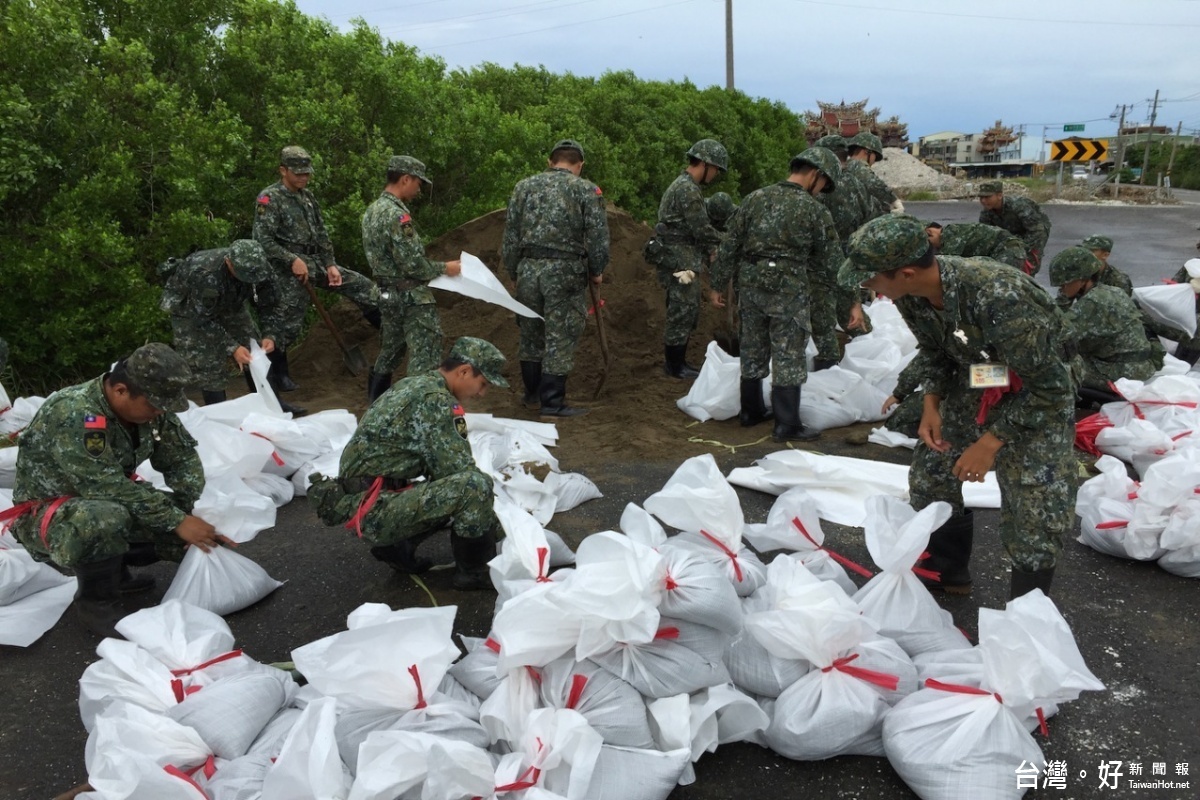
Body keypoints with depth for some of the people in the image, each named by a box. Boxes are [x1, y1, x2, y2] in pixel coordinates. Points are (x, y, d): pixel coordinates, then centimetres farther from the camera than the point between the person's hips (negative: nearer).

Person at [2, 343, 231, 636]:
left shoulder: (150, 406, -10)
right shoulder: (72, 415, -32)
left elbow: (183, 457, -2)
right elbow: (110, 488, -35)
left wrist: (187, 513, -18)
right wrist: (177, 521, -31)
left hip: (112, 501, 7)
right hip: (46, 512, -7)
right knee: (105, 520, -38)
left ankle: (115, 568, 13)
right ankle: (95, 602, -11)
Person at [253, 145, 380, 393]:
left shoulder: (307, 196, 12)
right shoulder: (269, 198, -11)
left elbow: (321, 234, 13)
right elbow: (262, 240, -17)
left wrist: (331, 265, 2)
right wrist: (292, 261, -23)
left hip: (314, 262, 7)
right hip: (288, 271, -7)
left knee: (361, 285, 4)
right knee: (286, 325, 1)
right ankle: (277, 373, 19)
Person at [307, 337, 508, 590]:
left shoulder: (413, 386, 14)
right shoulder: (436, 400, -16)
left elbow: (441, 465, 19)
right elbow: (459, 469, -16)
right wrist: (484, 505, 3)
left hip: (359, 499, 10)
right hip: (370, 508, -10)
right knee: (474, 487, -23)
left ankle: (396, 547, 14)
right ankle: (476, 571, -2)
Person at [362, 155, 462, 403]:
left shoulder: (372, 210, 10)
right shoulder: (397, 215, -19)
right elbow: (413, 263, -21)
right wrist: (444, 268, -7)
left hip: (388, 294, 10)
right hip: (411, 297, -10)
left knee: (389, 353, 20)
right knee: (424, 362, -6)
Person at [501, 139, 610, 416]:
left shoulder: (524, 186, 11)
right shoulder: (587, 190, -1)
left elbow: (511, 235, 11)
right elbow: (598, 237, -5)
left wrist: (514, 271, 19)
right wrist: (596, 271, 9)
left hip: (528, 269, 4)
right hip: (566, 272, -4)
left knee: (531, 333, 17)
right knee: (560, 338, 1)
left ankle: (532, 392, 30)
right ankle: (552, 402, 4)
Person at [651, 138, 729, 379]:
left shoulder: (683, 185, 17)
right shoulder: (688, 190, -18)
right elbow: (702, 229, -18)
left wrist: (709, 249, 12)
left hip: (682, 259, 11)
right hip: (680, 262, -11)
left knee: (688, 313, 15)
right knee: (682, 313, -4)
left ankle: (677, 362, 23)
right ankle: (674, 366, 5)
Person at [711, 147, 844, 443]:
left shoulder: (755, 198, 4)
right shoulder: (813, 210, -7)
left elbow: (730, 246, 5)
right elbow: (830, 260, 0)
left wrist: (719, 284, 12)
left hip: (750, 285, 5)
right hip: (788, 290, -5)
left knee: (752, 350, 16)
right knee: (788, 356, 2)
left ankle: (751, 410, 29)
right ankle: (787, 424, 5)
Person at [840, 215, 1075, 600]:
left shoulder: (998, 297, -39)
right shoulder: (911, 294, -17)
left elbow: (1048, 386, -29)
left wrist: (991, 442, -25)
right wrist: (931, 403, -10)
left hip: (1038, 391, -6)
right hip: (972, 381, 7)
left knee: (1035, 510, -12)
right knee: (931, 476, 12)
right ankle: (945, 573, 34)